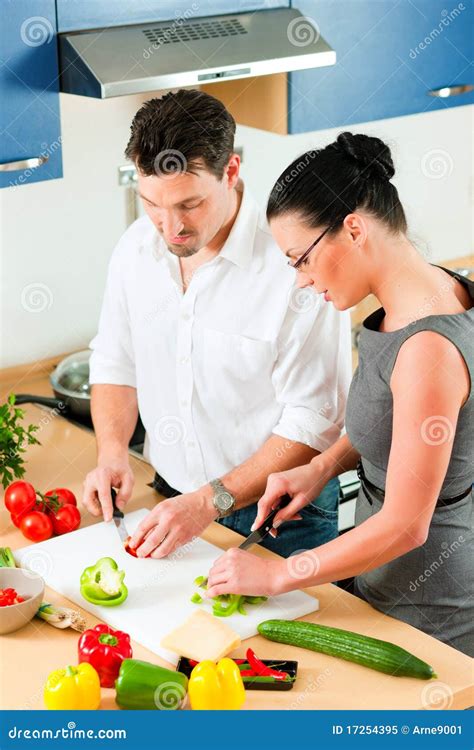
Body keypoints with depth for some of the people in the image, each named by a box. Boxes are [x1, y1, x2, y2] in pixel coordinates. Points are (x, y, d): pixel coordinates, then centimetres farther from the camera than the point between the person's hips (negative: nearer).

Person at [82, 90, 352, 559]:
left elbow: (314, 423, -21)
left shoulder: (295, 266, -23)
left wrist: (213, 501, -25)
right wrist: (112, 452, -8)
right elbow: (115, 363, 9)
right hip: (173, 499, 5)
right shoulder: (136, 247, -4)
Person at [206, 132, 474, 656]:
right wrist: (323, 467, 1)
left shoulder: (427, 348, -29)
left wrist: (278, 575, -16)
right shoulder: (429, 293, 0)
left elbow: (405, 526, -25)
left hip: (430, 610, -9)